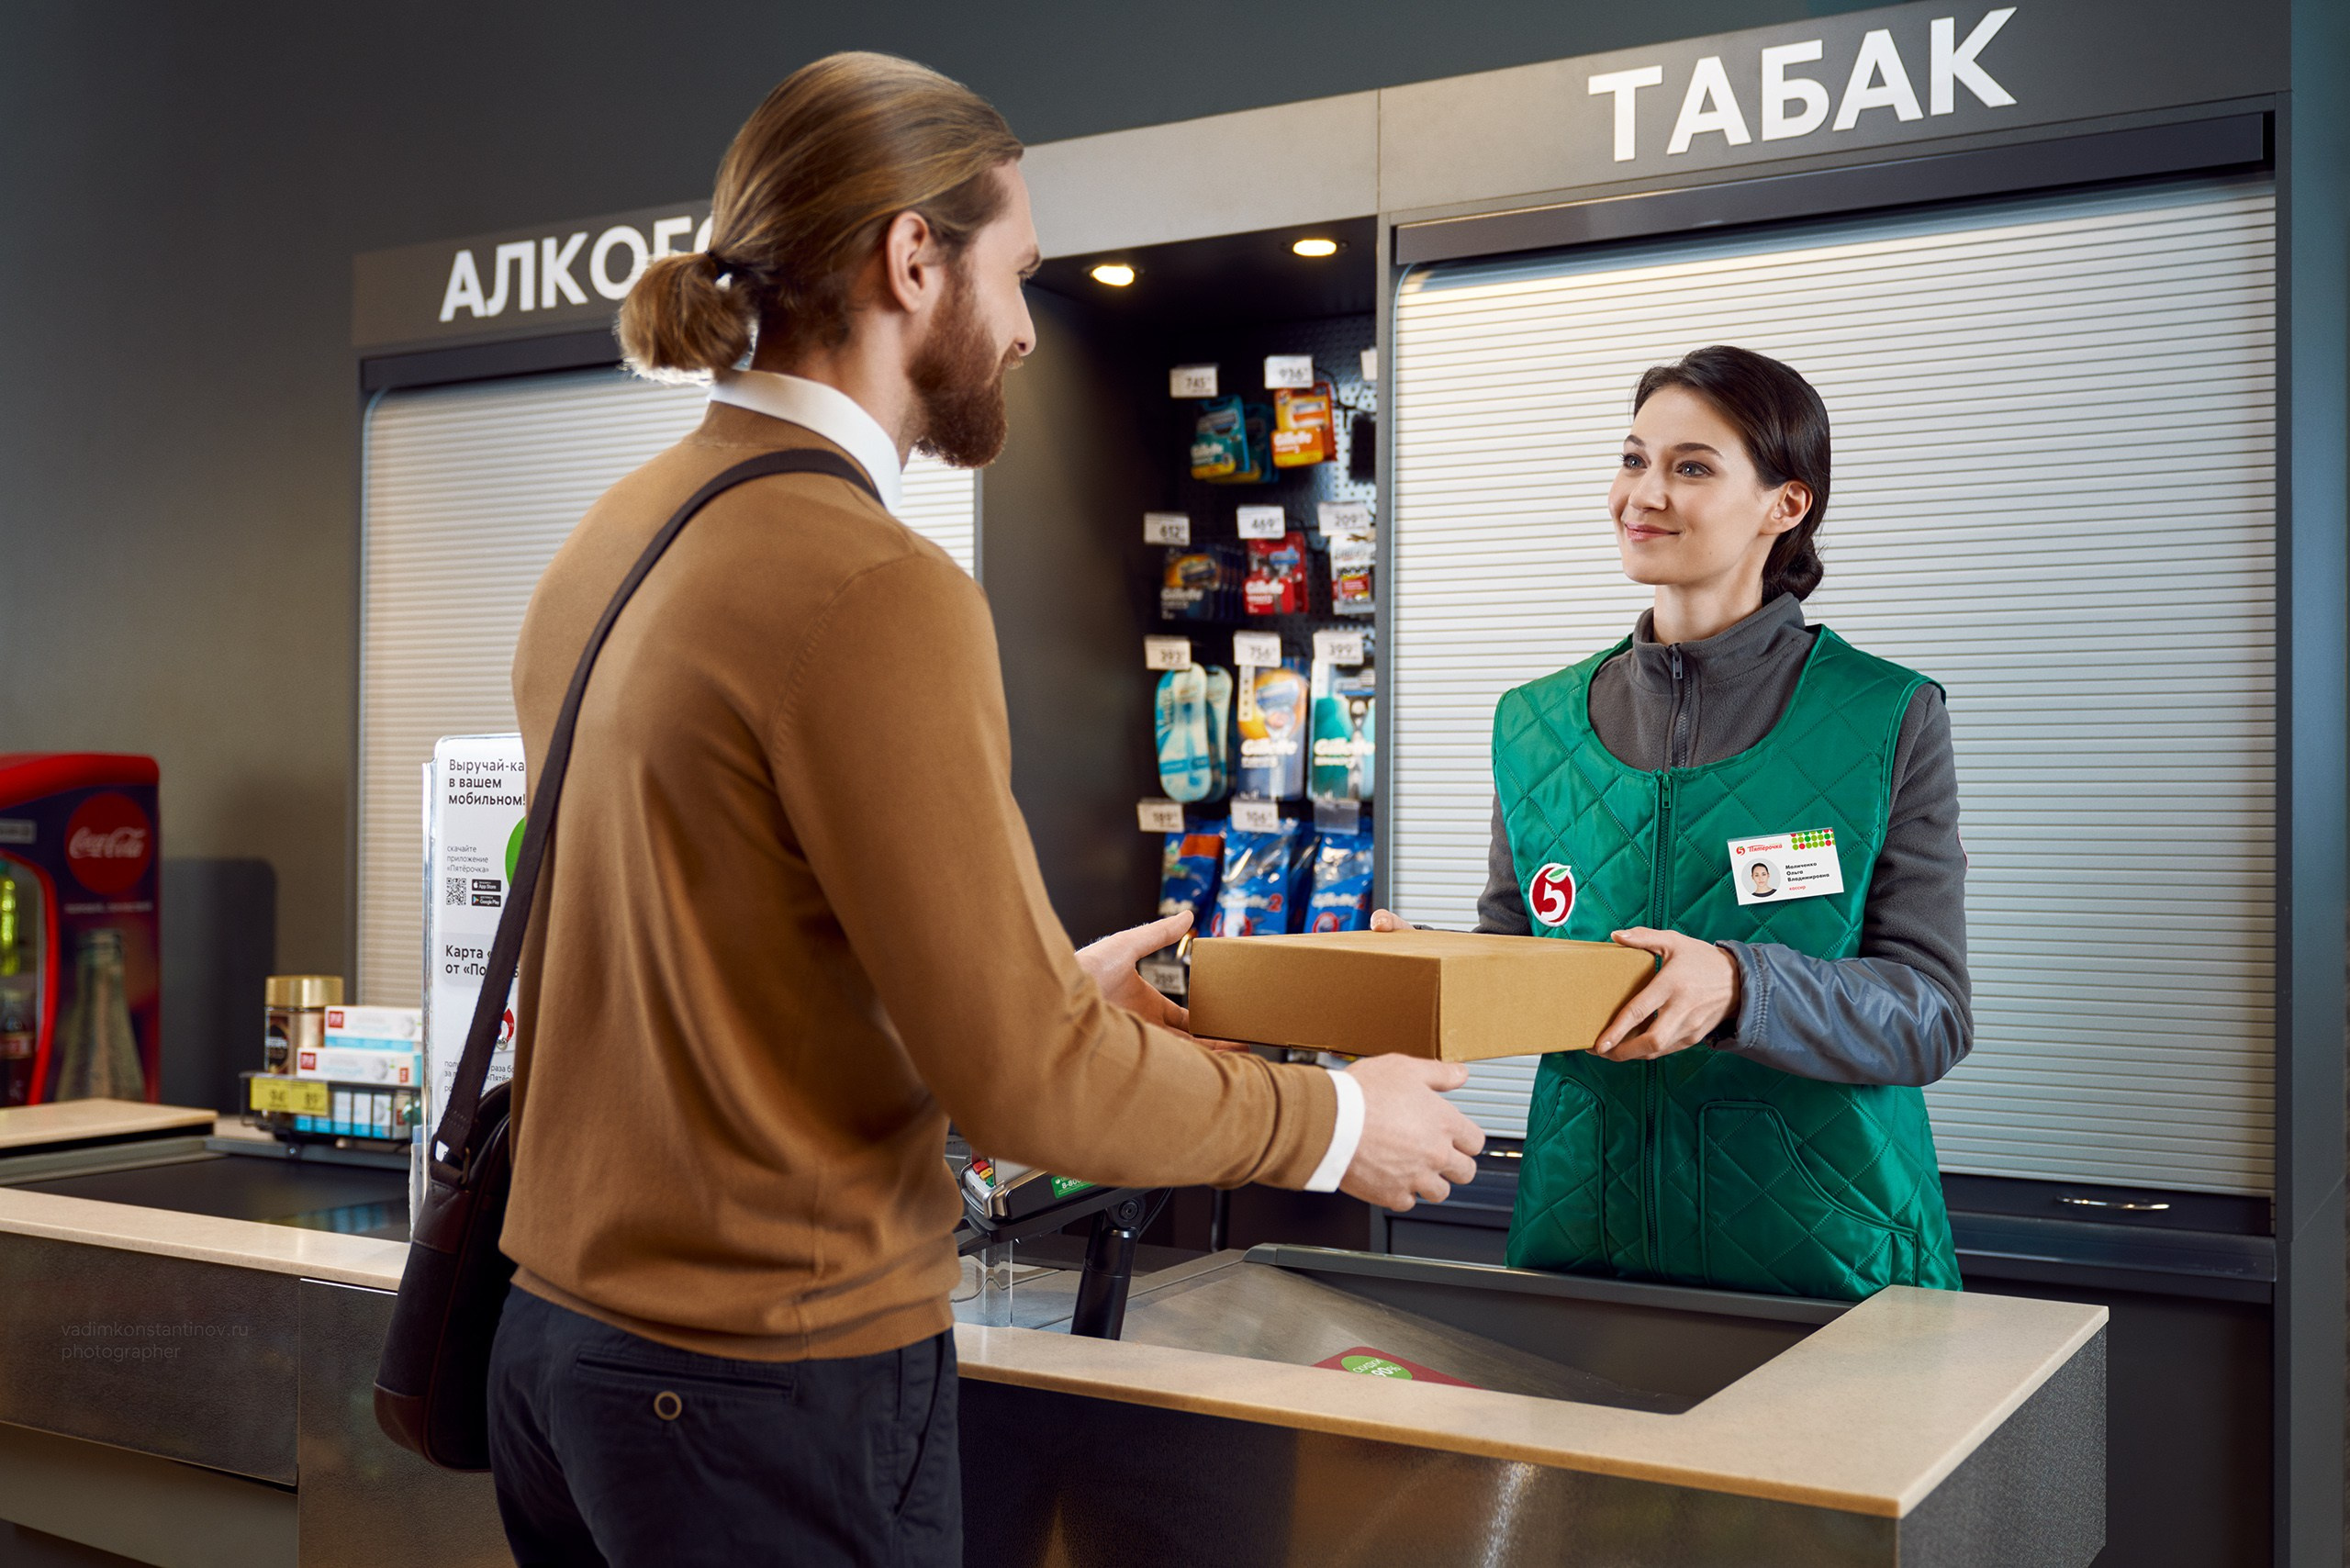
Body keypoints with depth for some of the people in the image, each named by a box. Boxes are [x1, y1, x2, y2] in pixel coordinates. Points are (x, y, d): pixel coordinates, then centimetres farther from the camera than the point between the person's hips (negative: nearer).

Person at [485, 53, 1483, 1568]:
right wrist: (1335, 1125, -5)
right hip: (774, 1385, -8)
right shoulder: (872, 590, -22)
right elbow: (1022, 1081, -20)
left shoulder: (610, 543, 4)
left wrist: (1043, 978, 18)